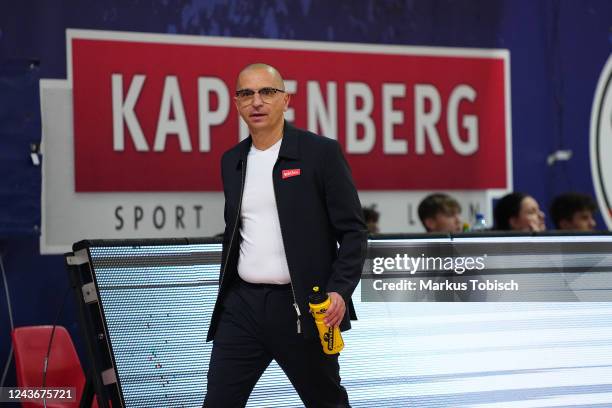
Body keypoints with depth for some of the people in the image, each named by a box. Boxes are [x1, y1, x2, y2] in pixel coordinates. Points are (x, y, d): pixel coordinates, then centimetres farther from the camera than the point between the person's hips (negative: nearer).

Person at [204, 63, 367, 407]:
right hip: (244, 304, 5)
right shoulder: (232, 161, 11)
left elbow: (353, 231, -8)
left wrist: (340, 291, -20)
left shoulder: (321, 152, -5)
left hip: (302, 306, -4)